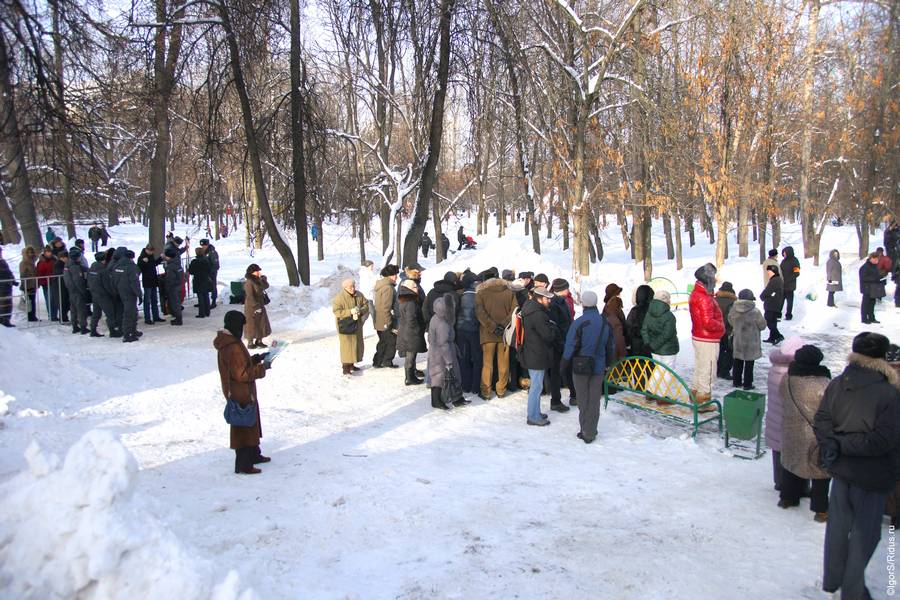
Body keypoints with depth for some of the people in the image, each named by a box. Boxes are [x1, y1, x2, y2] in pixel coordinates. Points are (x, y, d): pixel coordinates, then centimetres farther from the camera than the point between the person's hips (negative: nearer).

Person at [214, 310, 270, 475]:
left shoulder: (228, 342, 5)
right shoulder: (233, 348, -26)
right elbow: (241, 374, -26)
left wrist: (256, 358, 6)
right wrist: (261, 368, -18)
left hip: (243, 393, 10)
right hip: (241, 395, -10)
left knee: (252, 424, 23)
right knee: (244, 427, 1)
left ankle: (254, 455, 38)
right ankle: (243, 464, 11)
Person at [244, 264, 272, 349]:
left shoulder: (257, 280, 5)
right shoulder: (249, 282, -18)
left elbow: (266, 286, 3)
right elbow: (250, 296, -20)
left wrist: (262, 277, -9)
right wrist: (256, 307, -20)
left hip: (260, 305, 8)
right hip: (252, 307, -8)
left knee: (261, 323, 13)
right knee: (252, 325, 2)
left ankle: (259, 341, 24)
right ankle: (250, 343, 12)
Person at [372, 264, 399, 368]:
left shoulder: (380, 285, 11)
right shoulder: (388, 287, -21)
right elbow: (386, 308, -24)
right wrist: (388, 323, -20)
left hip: (379, 321, 9)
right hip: (385, 322, -9)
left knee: (383, 341, 18)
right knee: (392, 341, 5)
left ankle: (377, 361, 22)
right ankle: (387, 361, 12)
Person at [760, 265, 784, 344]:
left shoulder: (773, 281, -20)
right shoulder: (779, 280, 12)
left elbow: (766, 293, -19)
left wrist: (762, 297, 3)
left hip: (771, 307, -10)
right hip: (777, 306, 10)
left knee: (769, 322, -7)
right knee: (773, 322, 15)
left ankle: (779, 336, -10)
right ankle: (772, 338, 21)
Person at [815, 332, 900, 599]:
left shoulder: (837, 384, -6)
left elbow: (821, 419, -6)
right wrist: (843, 445, -18)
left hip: (840, 468, 5)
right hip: (871, 476, -5)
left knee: (838, 524, 20)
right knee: (865, 532, 12)